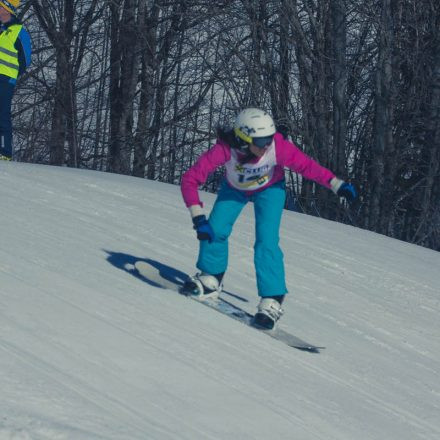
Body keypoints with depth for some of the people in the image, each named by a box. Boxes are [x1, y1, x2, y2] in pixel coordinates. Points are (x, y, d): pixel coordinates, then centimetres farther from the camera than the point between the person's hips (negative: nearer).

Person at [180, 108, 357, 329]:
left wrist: (336, 184, -29)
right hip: (234, 189, 1)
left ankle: (272, 300, -10)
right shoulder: (225, 150, -40)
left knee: (267, 242, -17)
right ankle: (210, 279, 14)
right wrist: (199, 218, -46)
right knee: (215, 230, -13)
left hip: (269, 189, -1)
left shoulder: (277, 147, -39)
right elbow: (191, 179, -39)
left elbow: (306, 165, -25)